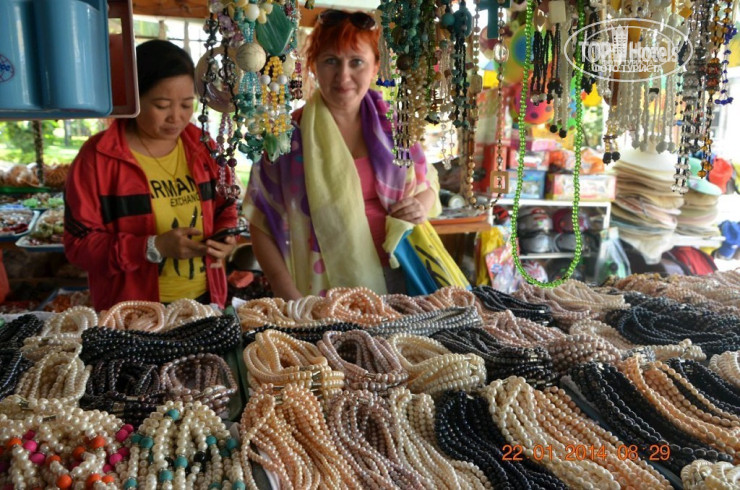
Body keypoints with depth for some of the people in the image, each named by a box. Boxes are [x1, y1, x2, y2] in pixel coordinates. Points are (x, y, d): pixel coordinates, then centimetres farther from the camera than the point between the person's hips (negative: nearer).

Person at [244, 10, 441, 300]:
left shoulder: (394, 125, 0)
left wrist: (423, 205, -9)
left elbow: (427, 185, 14)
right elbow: (261, 222, -5)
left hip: (394, 277, 3)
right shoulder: (288, 134, -7)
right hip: (321, 289, -2)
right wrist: (289, 295, -13)